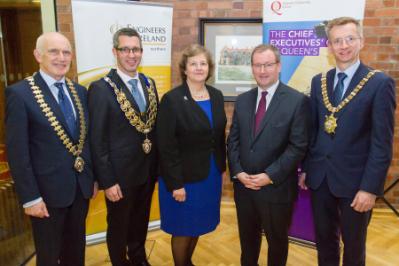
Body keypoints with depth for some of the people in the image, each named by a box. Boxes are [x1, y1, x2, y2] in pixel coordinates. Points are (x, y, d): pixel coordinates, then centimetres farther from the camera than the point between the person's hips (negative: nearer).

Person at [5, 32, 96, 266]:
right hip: (48, 190, -5)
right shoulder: (19, 93, -13)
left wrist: (94, 177, 10)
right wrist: (30, 198, -14)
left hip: (82, 186, 5)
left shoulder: (80, 91, 4)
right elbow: (17, 152, -14)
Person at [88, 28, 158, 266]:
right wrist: (107, 181, -15)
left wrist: (157, 165, 6)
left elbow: (155, 127, 8)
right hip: (120, 174, -5)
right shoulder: (100, 88, -15)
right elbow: (97, 141, -15)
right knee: (118, 227, 16)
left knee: (141, 222, 24)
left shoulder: (149, 84, 4)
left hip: (147, 171, 6)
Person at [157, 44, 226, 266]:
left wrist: (222, 168, 10)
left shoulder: (216, 96, 4)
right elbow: (167, 146, -16)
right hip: (184, 177, -5)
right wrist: (175, 183, -17)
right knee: (183, 229, 11)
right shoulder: (172, 99, -14)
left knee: (198, 225, 19)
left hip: (211, 174, 6)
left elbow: (220, 136, 10)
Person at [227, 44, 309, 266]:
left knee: (277, 239, 18)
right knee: (247, 238, 21)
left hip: (277, 188, -4)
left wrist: (270, 176, -18)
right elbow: (233, 139, 6)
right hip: (243, 185, 4)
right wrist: (238, 172, -7)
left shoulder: (298, 101, -9)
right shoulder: (242, 100, 6)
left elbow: (298, 146, -13)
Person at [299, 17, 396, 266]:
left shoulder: (380, 83, -10)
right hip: (320, 177, 4)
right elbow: (313, 130, 8)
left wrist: (370, 187, -16)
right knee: (324, 239, 19)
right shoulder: (319, 82, 4)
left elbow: (382, 142, -13)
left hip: (355, 179, -4)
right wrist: (305, 168, 7)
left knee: (353, 244, 17)